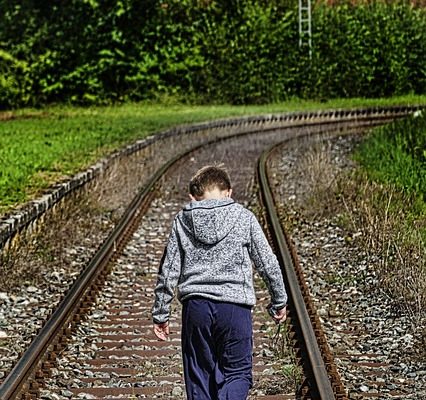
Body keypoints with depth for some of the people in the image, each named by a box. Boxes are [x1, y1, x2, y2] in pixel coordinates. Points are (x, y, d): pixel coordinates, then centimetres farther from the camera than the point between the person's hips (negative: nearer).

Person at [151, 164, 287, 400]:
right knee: (237, 373, 8)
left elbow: (168, 271, 5)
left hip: (196, 307, 2)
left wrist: (160, 314, 13)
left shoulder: (183, 220, 5)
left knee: (199, 376, 13)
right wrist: (279, 301, 17)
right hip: (235, 306, -2)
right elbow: (267, 264, 4)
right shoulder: (243, 217, 1)